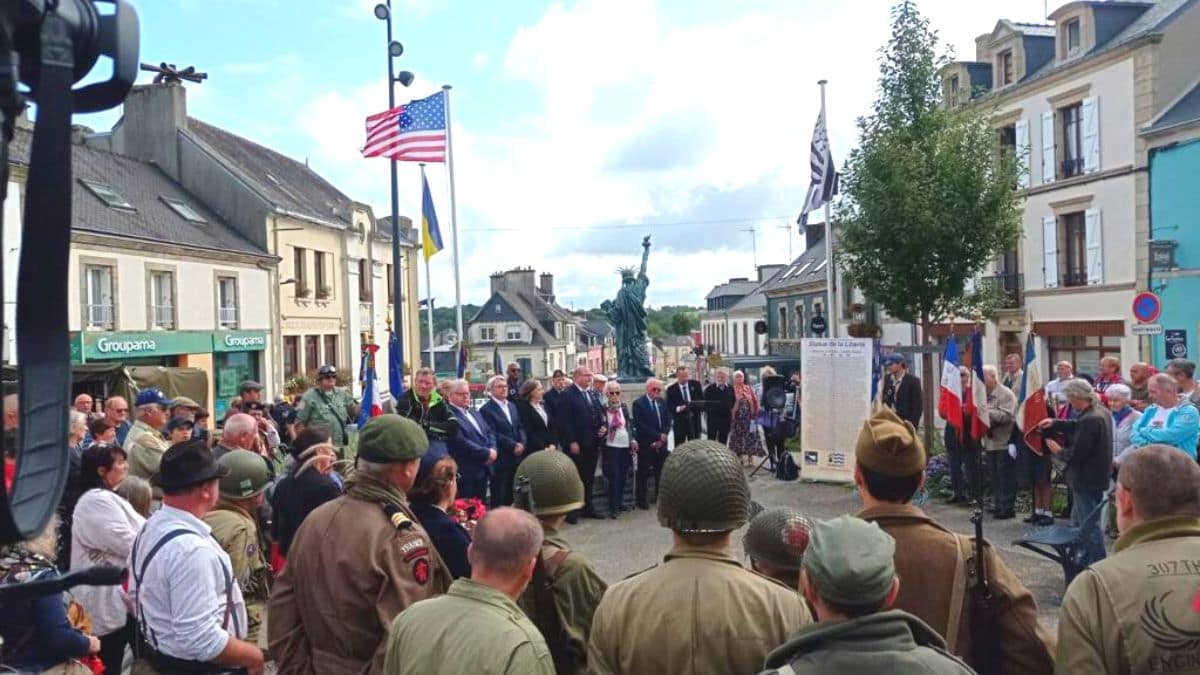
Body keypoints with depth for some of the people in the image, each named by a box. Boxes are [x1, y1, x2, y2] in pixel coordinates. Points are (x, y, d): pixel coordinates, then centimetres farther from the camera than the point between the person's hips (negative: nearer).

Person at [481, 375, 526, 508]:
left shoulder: (512, 405, 17)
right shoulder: (486, 409, -9)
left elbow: (519, 427, 14)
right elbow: (492, 434, -16)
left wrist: (521, 444, -5)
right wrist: (513, 445, -14)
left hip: (515, 458, 7)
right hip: (499, 460, -7)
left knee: (511, 496, 11)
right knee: (499, 498, 1)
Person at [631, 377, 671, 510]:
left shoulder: (662, 402, 11)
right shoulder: (639, 403, -8)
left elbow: (668, 420, 11)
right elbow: (640, 425, -15)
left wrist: (663, 435, -6)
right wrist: (657, 435, -15)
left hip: (661, 442, 6)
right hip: (645, 444, -6)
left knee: (661, 471, 11)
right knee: (643, 473, 0)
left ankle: (660, 497, 23)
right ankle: (641, 500, 9)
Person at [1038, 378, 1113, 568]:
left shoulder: (1089, 420, -27)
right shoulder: (1102, 412, 4)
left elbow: (1076, 454, -27)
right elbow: (1078, 427, 21)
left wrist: (1058, 451, -9)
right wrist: (1055, 424, 11)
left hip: (1086, 480, -10)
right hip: (1097, 476, 10)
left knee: (1089, 525, 1)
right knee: (1078, 521, 21)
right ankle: (1085, 560, 32)